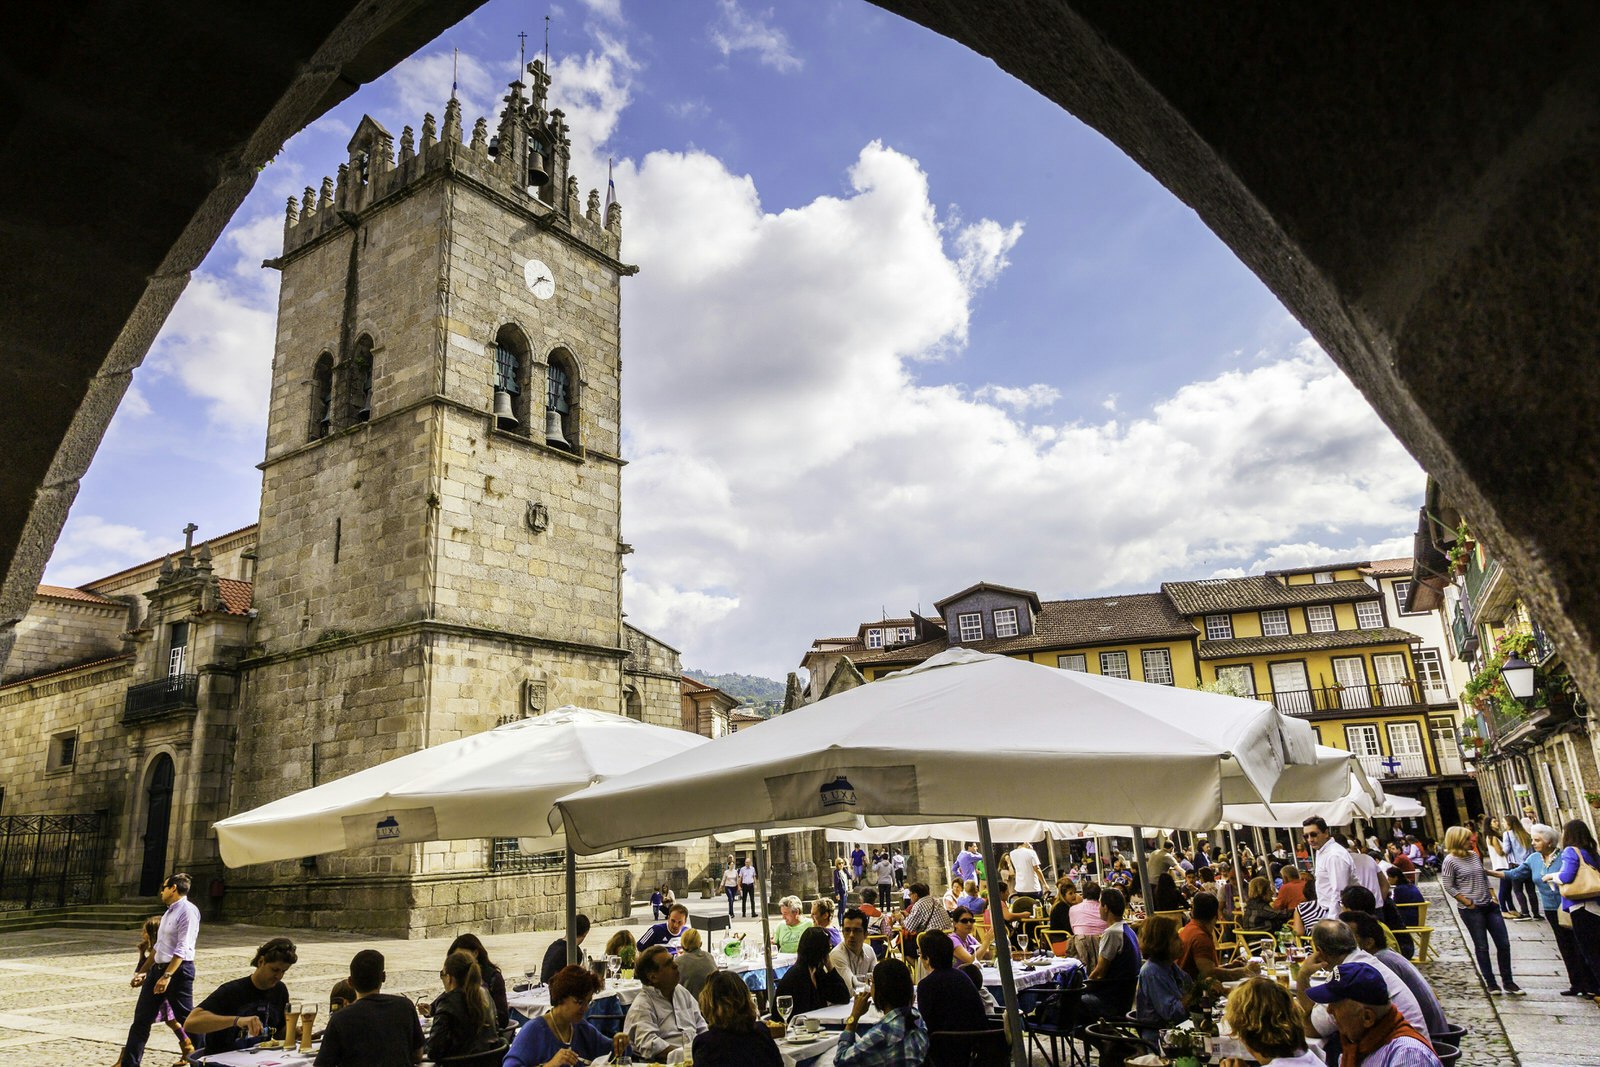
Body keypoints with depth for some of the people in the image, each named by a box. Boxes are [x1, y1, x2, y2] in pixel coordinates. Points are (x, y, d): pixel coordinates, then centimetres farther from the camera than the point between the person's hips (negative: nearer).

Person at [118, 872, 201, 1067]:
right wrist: (145, 973, 21)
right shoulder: (169, 912, 15)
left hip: (178, 970, -9)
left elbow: (182, 949, -21)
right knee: (141, 1019, 11)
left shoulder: (187, 911, -15)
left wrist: (167, 976, -26)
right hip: (158, 968, 9)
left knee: (187, 1019, -2)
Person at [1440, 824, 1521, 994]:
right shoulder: (1451, 861, -12)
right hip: (1471, 910, -6)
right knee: (1482, 947, 3)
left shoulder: (1474, 855, 6)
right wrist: (1468, 902, -12)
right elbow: (1448, 887, -10)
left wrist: (1492, 894, 7)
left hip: (1489, 905, 6)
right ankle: (1491, 984, 15)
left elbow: (1484, 876, 18)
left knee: (1504, 943, 7)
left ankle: (1508, 982, 19)